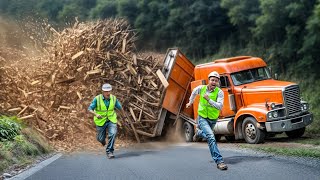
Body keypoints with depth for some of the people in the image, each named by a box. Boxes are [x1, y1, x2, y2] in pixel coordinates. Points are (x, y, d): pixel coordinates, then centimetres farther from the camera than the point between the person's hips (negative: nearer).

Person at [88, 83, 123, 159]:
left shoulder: (113, 98, -8)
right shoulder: (97, 99, -16)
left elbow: (119, 107, 9)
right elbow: (90, 109, -15)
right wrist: (96, 114, -34)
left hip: (111, 120, 1)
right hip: (101, 121, -1)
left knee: (112, 134, -23)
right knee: (101, 138, 9)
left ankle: (109, 151, -13)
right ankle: (102, 138, 49)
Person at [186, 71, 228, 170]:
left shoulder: (219, 92, -15)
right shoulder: (201, 88, -8)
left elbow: (220, 106, -27)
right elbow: (194, 92, 16)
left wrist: (209, 99, -34)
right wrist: (190, 102, 30)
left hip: (213, 119, 2)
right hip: (202, 118, -2)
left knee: (207, 135, 27)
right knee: (211, 137, -24)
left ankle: (199, 132, 64)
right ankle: (219, 161, -26)